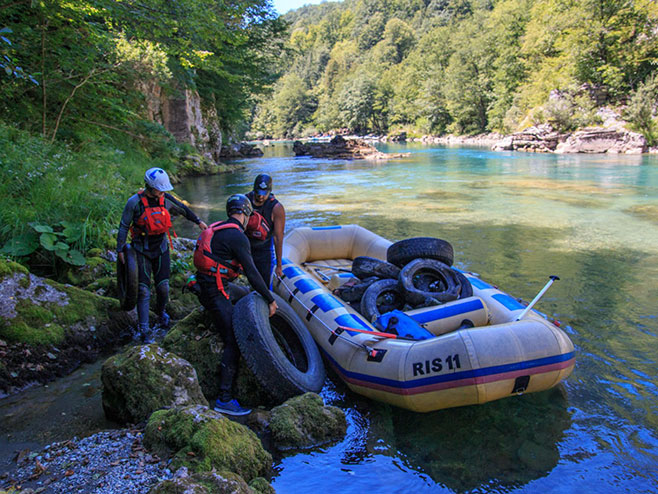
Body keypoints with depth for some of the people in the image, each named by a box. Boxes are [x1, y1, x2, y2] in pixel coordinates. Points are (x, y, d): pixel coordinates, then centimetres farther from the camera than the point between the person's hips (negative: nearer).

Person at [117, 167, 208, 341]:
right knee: (144, 290, -3)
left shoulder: (165, 199, -5)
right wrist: (120, 249, -4)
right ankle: (143, 328, 5)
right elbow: (124, 226, -7)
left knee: (163, 286, 2)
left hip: (161, 249, 3)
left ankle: (161, 312, 33)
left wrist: (198, 221, 18)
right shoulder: (135, 202, -15)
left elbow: (183, 209, 15)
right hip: (142, 251, -3)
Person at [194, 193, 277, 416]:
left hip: (204, 286, 10)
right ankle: (224, 399, -11)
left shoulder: (218, 229, 14)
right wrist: (270, 300, -9)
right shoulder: (237, 237, -14)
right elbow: (252, 273, -17)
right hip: (215, 291, -10)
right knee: (233, 341, -10)